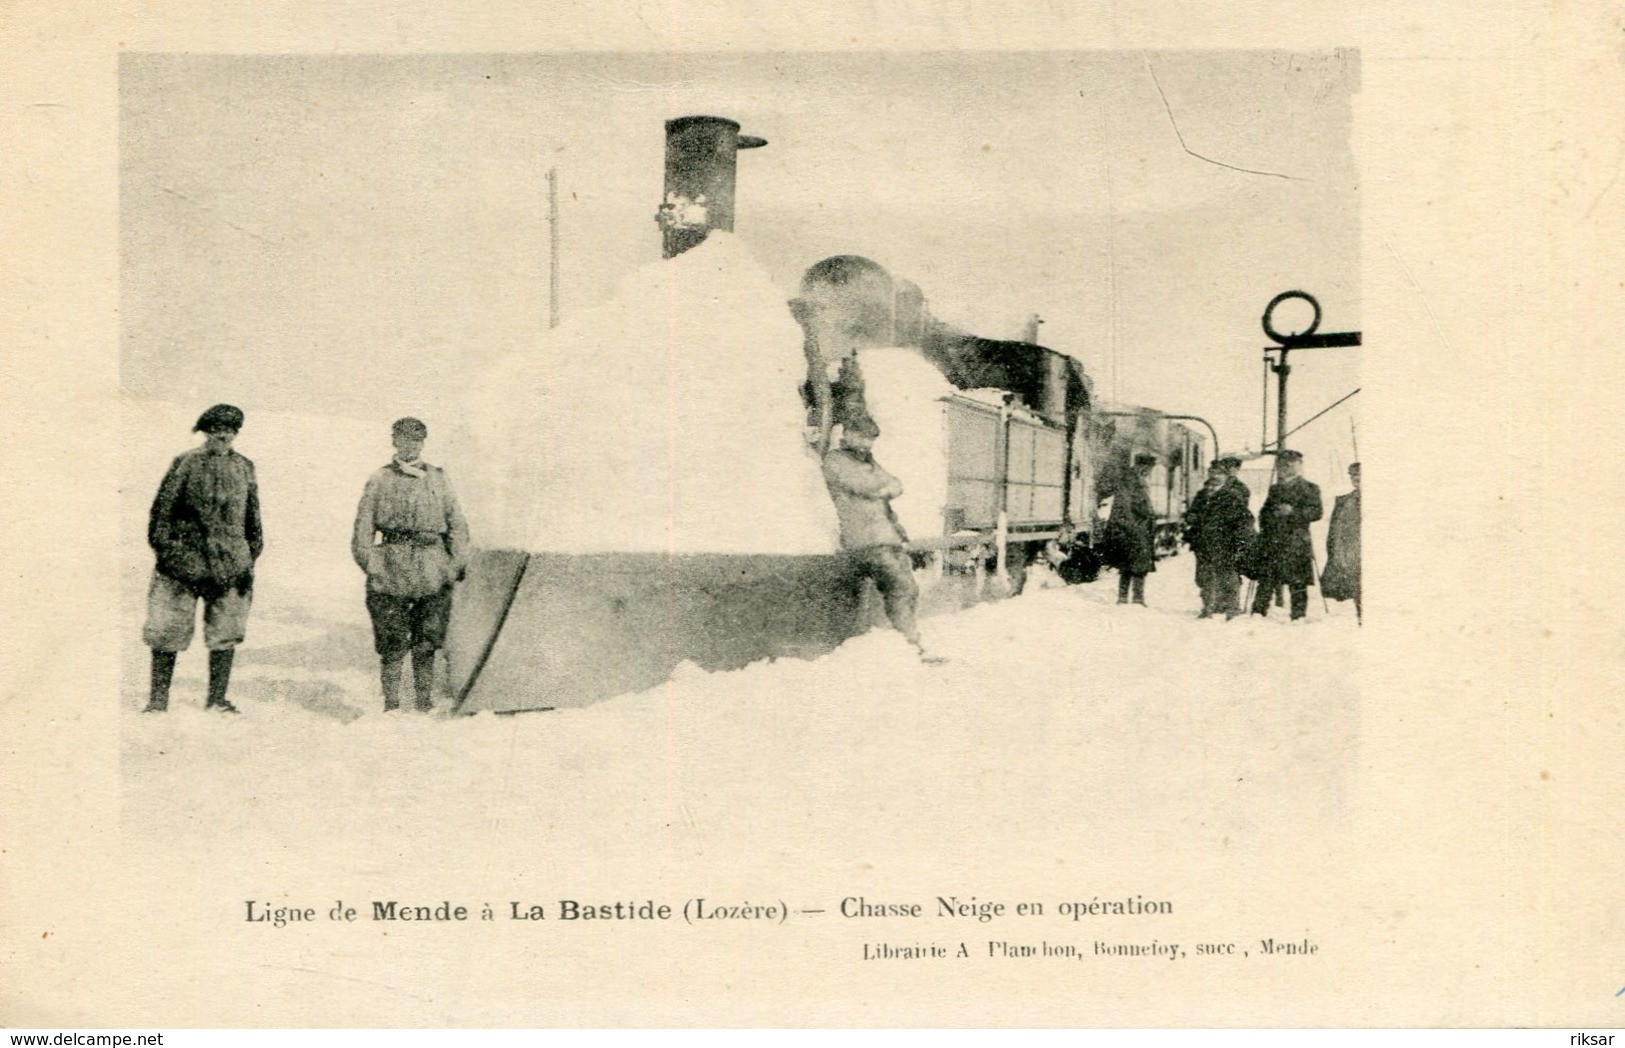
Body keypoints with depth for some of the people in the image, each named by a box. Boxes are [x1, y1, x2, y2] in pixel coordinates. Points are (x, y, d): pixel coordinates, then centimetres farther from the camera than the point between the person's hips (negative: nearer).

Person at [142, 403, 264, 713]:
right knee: (167, 632, -1)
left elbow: (252, 518, 18)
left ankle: (217, 699, 14)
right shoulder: (185, 464, -2)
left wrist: (251, 557, 15)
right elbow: (162, 510, -1)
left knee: (226, 633, 4)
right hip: (184, 561, -3)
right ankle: (158, 699, 9)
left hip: (229, 565, 3)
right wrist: (164, 548, -6)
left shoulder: (244, 468, 10)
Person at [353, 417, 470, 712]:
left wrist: (455, 565, 6)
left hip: (433, 575, 2)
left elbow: (458, 525, 14)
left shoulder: (438, 479, 14)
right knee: (392, 644, -2)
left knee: (428, 643, 2)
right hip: (391, 574, -2)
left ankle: (426, 705, 10)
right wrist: (371, 565, -3)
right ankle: (391, 705, 6)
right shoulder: (379, 481, 9)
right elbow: (363, 527, 7)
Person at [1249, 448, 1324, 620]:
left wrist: (1293, 512, -15)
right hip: (1272, 541, 4)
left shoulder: (1309, 489, 6)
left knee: (1297, 581, -4)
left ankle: (1299, 616, 1)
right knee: (1266, 577, -3)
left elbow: (1316, 511, -5)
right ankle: (1258, 612, -3)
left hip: (1295, 542, -4)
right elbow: (1264, 512, 29)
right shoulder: (1275, 489, 22)